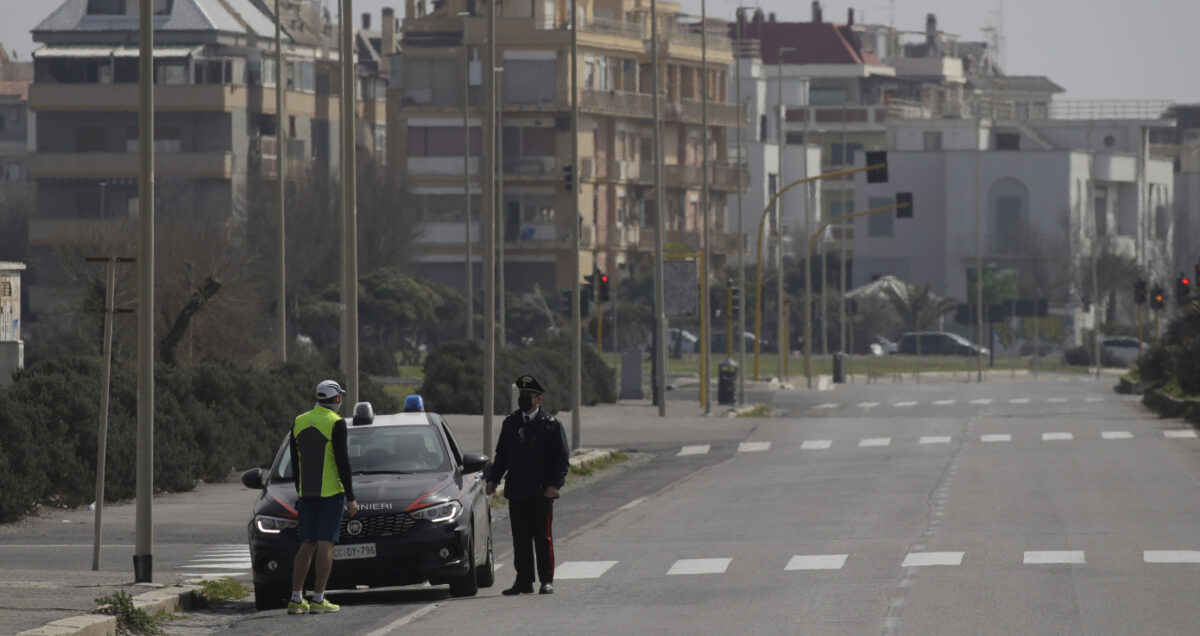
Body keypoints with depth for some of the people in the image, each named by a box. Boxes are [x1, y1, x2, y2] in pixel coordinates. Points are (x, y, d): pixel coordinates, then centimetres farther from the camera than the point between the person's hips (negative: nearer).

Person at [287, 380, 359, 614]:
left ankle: (296, 598, 3)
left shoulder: (299, 423, 9)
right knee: (325, 545, -4)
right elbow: (342, 462, -12)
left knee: (306, 546, 9)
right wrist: (350, 498, -8)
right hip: (331, 493, -6)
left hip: (307, 495, 6)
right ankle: (318, 600, -8)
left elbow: (294, 463, 13)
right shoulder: (336, 423, -10)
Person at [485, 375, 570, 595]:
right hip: (516, 492, 4)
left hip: (541, 494, -4)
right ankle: (524, 581, 9)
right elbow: (502, 455, 17)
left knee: (543, 538, -1)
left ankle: (547, 580, 4)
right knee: (520, 538, 5)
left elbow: (562, 458, -3)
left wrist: (554, 484, -14)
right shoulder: (510, 423, 13)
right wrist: (493, 479, 5)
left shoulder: (551, 425, 0)